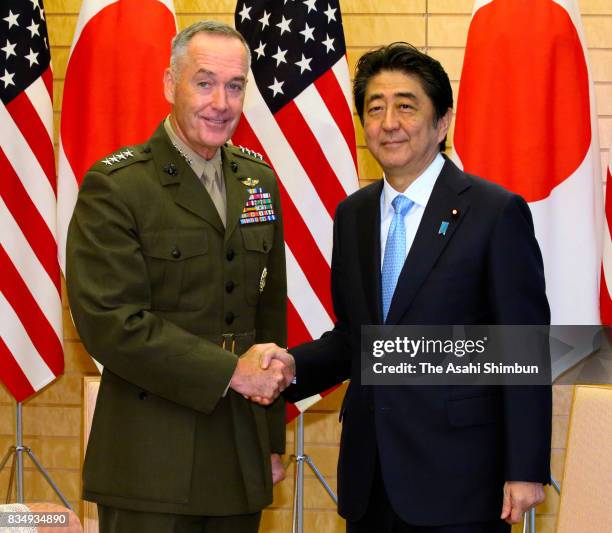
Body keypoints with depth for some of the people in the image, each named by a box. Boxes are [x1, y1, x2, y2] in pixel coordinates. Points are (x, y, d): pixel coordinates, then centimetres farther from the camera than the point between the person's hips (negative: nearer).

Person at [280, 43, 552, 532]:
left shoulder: (496, 212, -8)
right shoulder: (353, 214, 10)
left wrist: (525, 472, -12)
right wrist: (291, 367, -4)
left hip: (457, 478, -5)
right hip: (369, 476, 5)